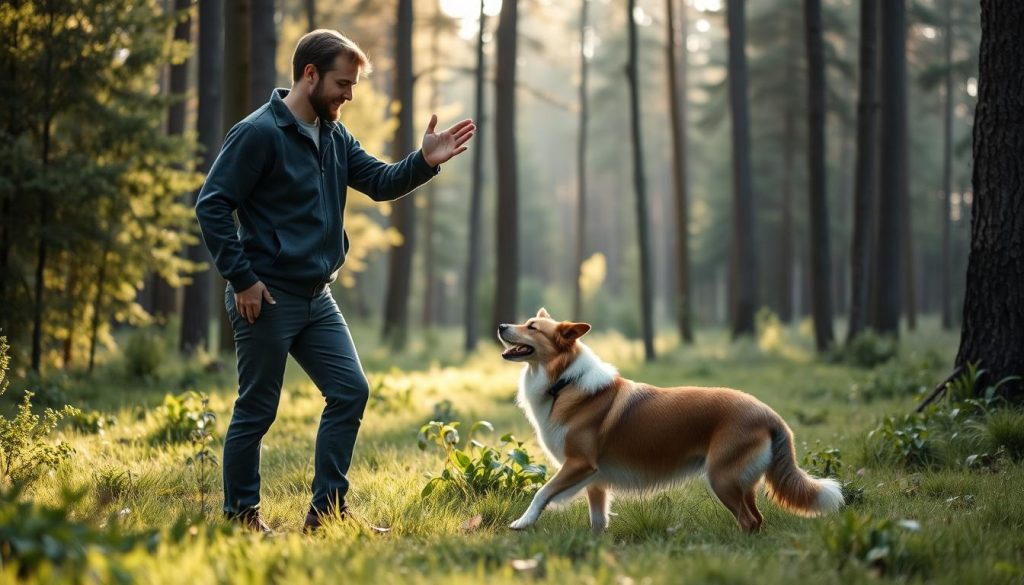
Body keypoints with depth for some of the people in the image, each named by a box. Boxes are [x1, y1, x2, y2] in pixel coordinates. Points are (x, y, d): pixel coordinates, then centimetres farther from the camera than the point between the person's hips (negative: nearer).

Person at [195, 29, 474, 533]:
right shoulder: (259, 133, -13)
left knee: (351, 391, 3)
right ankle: (241, 516, 13)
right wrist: (241, 278, -17)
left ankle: (327, 510, 10)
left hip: (317, 298, 8)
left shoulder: (335, 138, 11)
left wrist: (424, 162, -10)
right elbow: (211, 205, -15)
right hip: (267, 298, -8)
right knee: (257, 410, 0)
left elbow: (381, 182, 9)